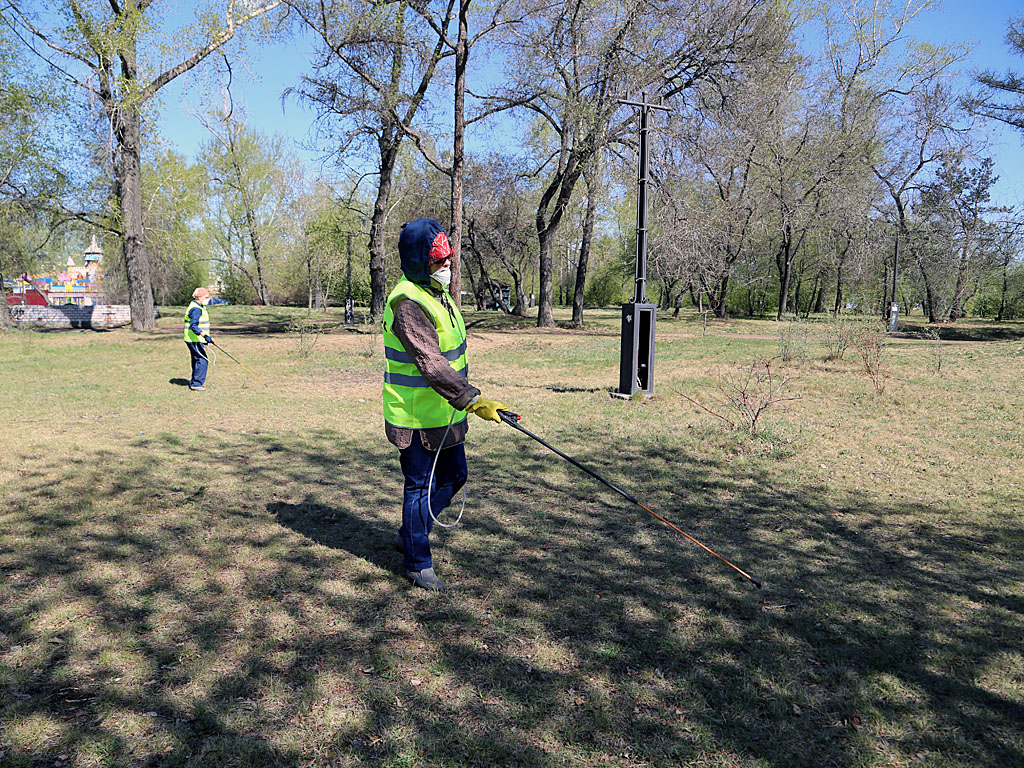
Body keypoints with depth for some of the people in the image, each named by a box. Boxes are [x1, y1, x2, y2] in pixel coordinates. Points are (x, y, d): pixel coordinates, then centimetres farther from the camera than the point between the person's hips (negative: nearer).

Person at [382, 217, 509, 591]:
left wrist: (464, 397, 25)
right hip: (417, 416, -10)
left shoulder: (436, 291, 9)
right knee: (421, 487, 3)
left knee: (453, 476, 19)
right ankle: (417, 563, 21)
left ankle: (409, 535, 37)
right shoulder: (408, 304, -23)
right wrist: (473, 400, -35)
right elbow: (430, 364, -31)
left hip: (444, 411, 10)